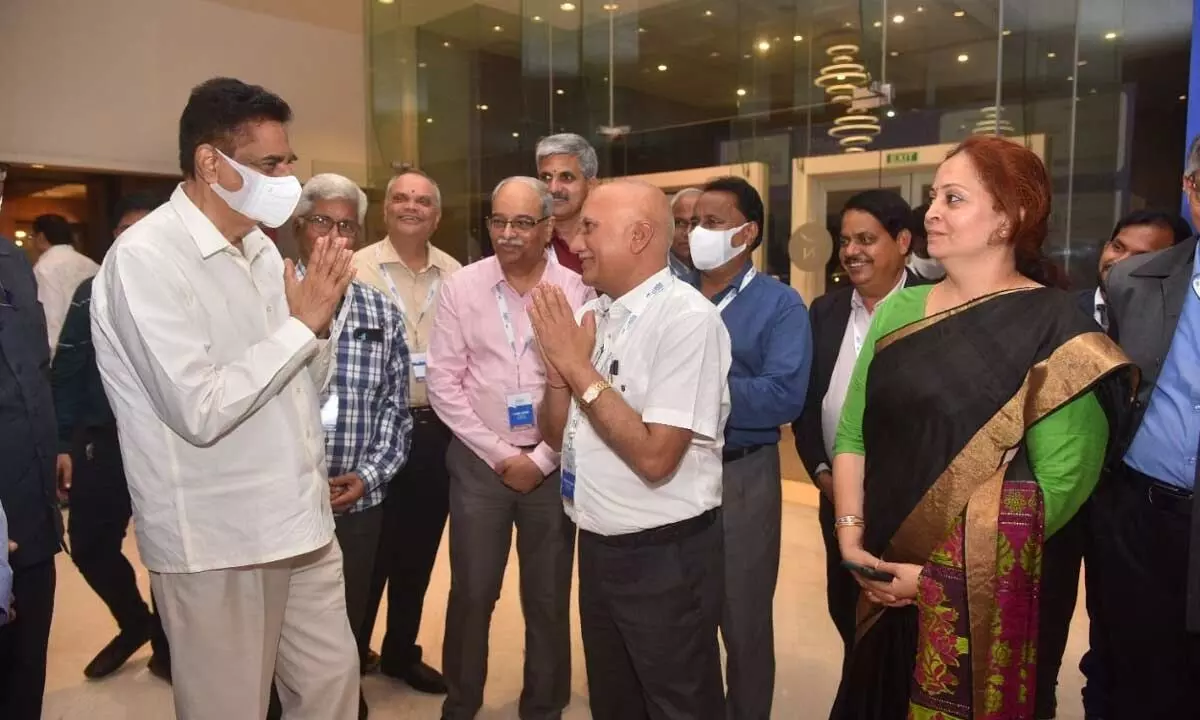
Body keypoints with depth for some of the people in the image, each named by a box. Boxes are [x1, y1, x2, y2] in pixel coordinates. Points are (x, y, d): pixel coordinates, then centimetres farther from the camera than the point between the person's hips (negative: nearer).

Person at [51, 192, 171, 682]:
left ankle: (166, 642, 32)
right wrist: (63, 443, -1)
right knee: (89, 545, 10)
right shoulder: (93, 294, 4)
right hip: (104, 442, 3)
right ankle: (136, 623, 37)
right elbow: (66, 373, 3)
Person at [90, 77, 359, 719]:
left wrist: (318, 324, -6)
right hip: (215, 543, -7)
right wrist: (302, 324, -18)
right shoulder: (145, 258, -15)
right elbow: (199, 409, -25)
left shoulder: (259, 247, 9)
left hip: (298, 522, 7)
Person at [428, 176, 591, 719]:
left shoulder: (577, 292, -4)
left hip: (553, 465, 0)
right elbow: (443, 382, -3)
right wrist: (502, 455, -6)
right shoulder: (461, 287, -2)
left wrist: (541, 459, -7)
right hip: (478, 461, 1)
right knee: (471, 594, 10)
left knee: (548, 598, 11)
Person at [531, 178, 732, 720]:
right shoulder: (591, 315, 4)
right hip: (597, 548, 7)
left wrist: (578, 366, -20)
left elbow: (654, 457, -25)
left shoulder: (687, 317, -19)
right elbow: (556, 435, 9)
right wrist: (557, 367, -10)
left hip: (665, 557, -7)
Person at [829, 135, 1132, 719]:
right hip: (883, 574, 5)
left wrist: (938, 573, -13)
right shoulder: (897, 310, 5)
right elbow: (853, 435, 7)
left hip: (980, 582, -4)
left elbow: (1061, 482, -12)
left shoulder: (1051, 327, -9)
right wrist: (851, 537, -6)